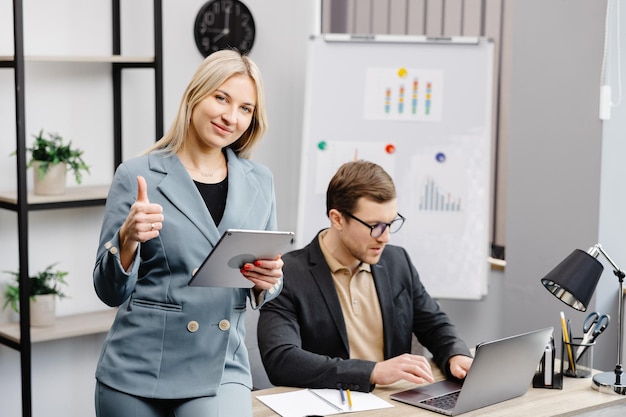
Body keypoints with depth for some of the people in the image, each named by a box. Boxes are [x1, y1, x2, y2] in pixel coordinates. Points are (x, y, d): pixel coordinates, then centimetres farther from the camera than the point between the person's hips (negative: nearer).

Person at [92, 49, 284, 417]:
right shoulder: (138, 175, -4)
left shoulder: (260, 181, 5)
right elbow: (111, 291, -2)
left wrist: (268, 281, -8)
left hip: (221, 371, 2)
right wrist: (128, 239, -20)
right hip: (138, 372, -1)